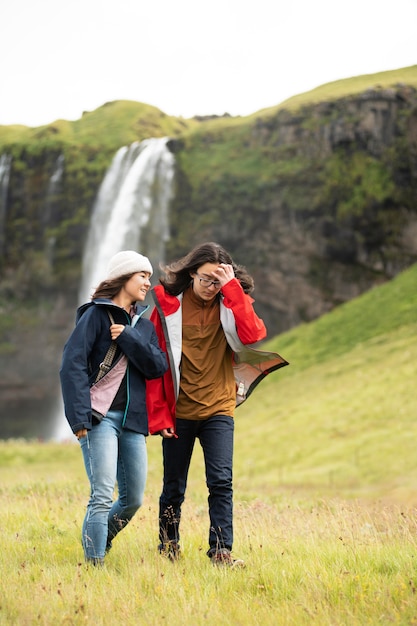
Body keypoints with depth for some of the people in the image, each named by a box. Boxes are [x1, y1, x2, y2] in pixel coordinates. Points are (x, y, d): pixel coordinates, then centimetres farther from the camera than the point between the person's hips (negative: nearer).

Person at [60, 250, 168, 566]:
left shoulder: (144, 324, 18)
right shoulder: (96, 314, -2)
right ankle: (94, 564, -8)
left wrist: (128, 338, -10)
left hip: (133, 421, 6)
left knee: (133, 499, 8)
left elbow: (158, 366, 4)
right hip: (101, 418, -6)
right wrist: (80, 418, -18)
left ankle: (101, 541, 31)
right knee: (103, 496, -14)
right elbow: (72, 365, -10)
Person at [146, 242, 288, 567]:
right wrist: (159, 415, -7)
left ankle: (221, 549, -6)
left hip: (218, 410, 0)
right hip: (178, 412, 0)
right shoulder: (168, 305, -3)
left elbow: (253, 335, -19)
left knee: (221, 481, -11)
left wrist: (232, 288, -19)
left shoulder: (231, 304, 2)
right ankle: (168, 548, 27)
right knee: (174, 487, 10)